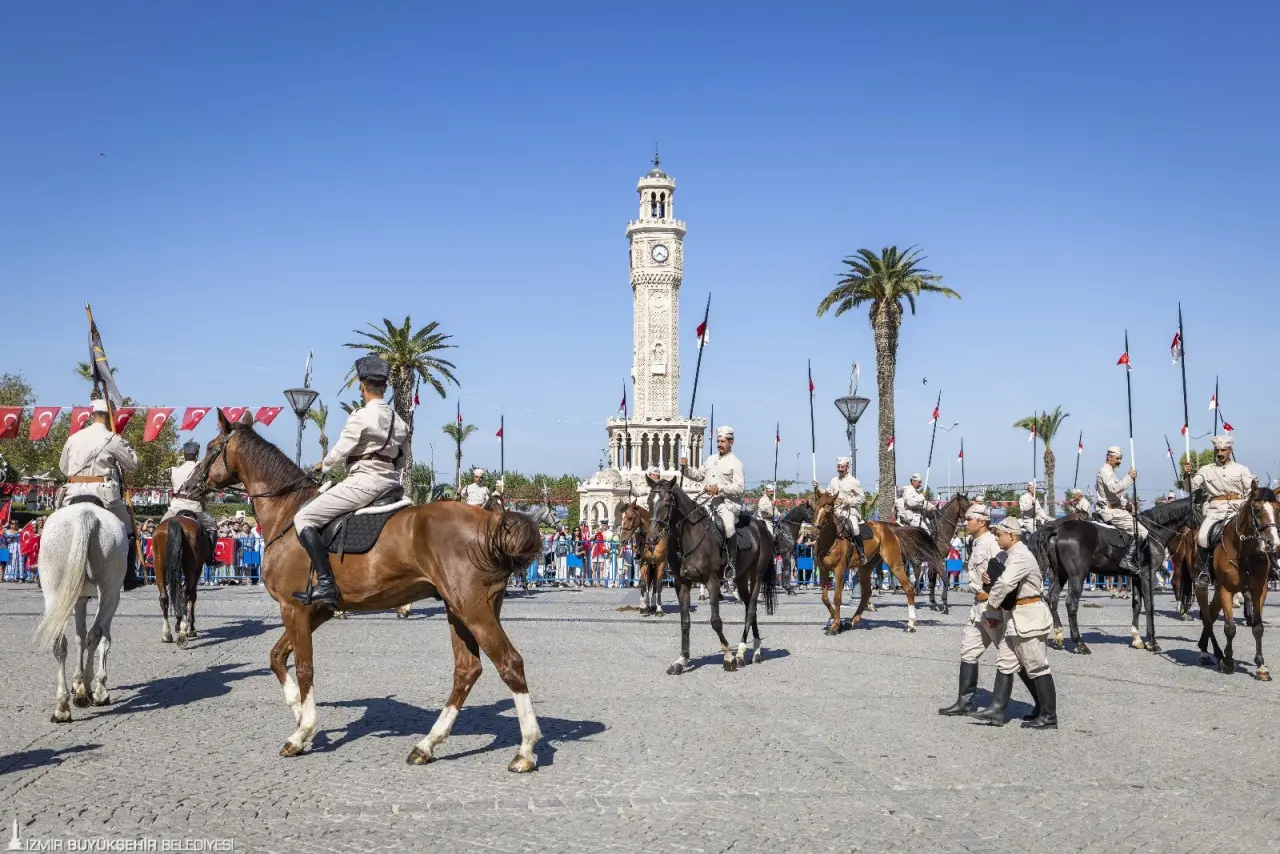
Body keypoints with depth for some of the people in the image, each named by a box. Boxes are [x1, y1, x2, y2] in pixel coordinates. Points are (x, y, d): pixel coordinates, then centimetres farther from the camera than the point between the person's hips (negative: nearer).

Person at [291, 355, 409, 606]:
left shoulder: (361, 416, -10)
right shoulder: (399, 422, 13)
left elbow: (339, 452, -9)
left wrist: (323, 465, 10)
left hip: (363, 482, -9)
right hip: (391, 483, 9)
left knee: (303, 518, -6)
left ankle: (325, 584, -17)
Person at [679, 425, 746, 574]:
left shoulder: (736, 463, -3)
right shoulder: (711, 459, 18)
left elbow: (740, 487, -12)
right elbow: (698, 475, 25)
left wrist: (720, 488, -23)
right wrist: (685, 468, 7)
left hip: (727, 502, -7)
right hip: (707, 500, 7)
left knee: (729, 526, -29)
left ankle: (731, 564, -20)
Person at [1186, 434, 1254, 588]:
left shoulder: (1241, 470, 13)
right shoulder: (1206, 470, 14)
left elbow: (1251, 491, 7)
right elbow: (1191, 487, 8)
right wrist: (1186, 474, -9)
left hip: (1236, 509, 0)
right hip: (1214, 510, 1)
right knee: (1202, 536, -24)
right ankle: (1205, 569, -7)